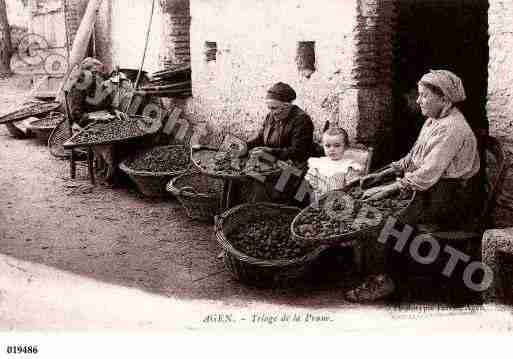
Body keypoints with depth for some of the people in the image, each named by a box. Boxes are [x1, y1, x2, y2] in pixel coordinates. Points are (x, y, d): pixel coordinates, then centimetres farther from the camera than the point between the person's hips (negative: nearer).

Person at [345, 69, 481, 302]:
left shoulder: (451, 129, -21)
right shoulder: (433, 121, 11)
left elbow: (427, 175, -25)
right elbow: (413, 159, 18)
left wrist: (388, 189, -22)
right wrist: (381, 175, 8)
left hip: (452, 200, -9)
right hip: (433, 191, 9)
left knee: (401, 223, -21)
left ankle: (389, 282, -6)